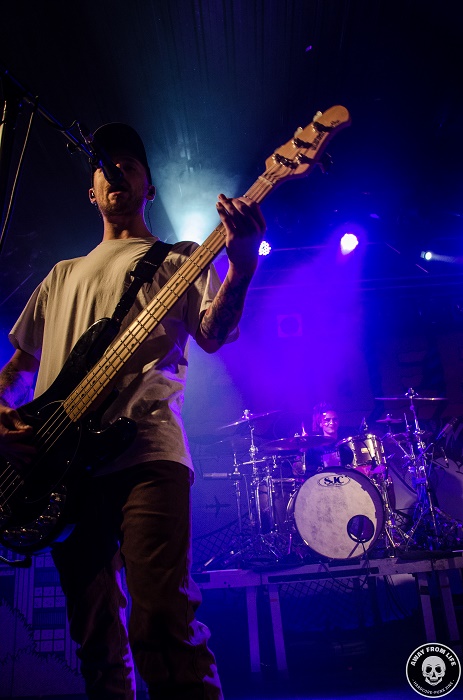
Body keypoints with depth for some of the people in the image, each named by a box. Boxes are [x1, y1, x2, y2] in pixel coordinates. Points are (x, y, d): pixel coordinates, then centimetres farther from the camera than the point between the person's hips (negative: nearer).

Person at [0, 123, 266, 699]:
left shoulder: (179, 259, 16)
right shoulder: (64, 274, 27)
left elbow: (212, 335, -2)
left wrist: (242, 269, -21)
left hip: (146, 452, -4)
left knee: (162, 625, -18)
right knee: (96, 640, 10)